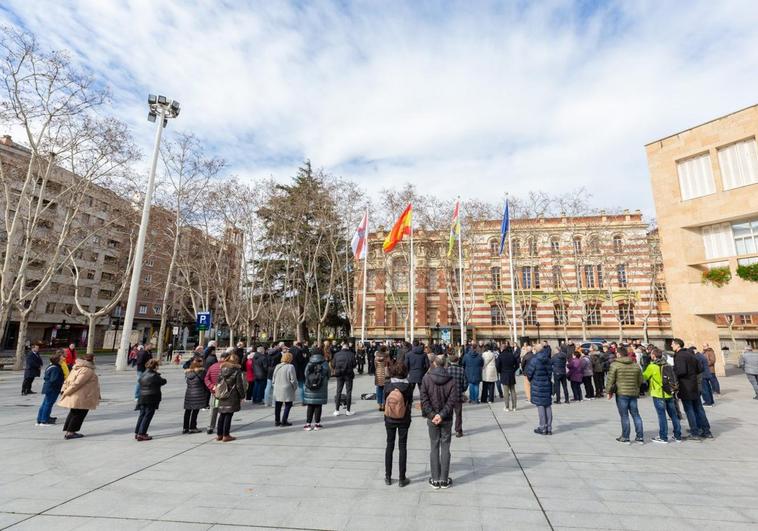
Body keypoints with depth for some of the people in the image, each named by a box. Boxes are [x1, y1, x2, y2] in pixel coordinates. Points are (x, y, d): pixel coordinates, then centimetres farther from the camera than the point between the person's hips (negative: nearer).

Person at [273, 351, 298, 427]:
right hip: (287, 390, -6)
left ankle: (277, 421, 21)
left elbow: (274, 378, 11)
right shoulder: (290, 367, -15)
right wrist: (295, 387, 3)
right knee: (288, 405, 6)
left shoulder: (277, 366, 4)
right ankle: (284, 421, 6)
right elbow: (293, 380, -12)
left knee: (278, 406, 14)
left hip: (277, 390, 6)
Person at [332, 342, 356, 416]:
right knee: (348, 392, 7)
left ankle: (337, 410, 11)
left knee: (338, 392, 10)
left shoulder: (337, 354, -2)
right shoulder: (351, 354, -7)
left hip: (339, 375, 2)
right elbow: (354, 365, -7)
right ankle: (348, 410, 9)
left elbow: (333, 364, -1)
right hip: (349, 374, -2)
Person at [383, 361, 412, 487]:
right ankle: (402, 479, 18)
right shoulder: (408, 386, -17)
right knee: (402, 447, 11)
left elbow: (385, 400, -4)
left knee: (389, 446, 16)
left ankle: (388, 477, 24)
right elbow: (410, 402, -5)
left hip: (389, 419, 2)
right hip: (403, 420, -1)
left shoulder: (387, 385, -13)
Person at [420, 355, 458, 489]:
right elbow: (452, 400, -14)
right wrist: (442, 415, -15)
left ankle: (435, 480, 17)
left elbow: (424, 399, -13)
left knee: (434, 447, 10)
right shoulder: (451, 380, -8)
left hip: (432, 419, 0)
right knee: (445, 447, 11)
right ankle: (444, 479, 18)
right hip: (447, 419, 0)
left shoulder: (426, 378, -9)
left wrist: (432, 415, -12)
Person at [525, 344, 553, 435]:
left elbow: (529, 373, -5)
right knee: (548, 406, 9)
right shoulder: (549, 361, 0)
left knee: (540, 406, 2)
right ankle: (549, 428, 14)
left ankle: (543, 428, 7)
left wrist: (530, 380, 11)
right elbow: (550, 373, 9)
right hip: (548, 385, 5)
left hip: (537, 386, -5)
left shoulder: (534, 361, -13)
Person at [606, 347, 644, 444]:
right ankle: (640, 437, 17)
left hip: (621, 393, -5)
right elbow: (640, 380, 12)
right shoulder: (636, 365, 7)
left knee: (624, 416, 2)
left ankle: (625, 438, 8)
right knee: (636, 415, 13)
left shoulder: (615, 365, -9)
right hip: (633, 393, 5)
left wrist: (609, 392, 0)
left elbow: (611, 379, -10)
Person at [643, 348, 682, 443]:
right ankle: (678, 436, 24)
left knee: (662, 416, 1)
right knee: (674, 415, 15)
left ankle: (663, 437, 7)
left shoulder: (652, 366, -13)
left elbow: (643, 377, -5)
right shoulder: (667, 365, 5)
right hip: (670, 394, 6)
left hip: (658, 394, -6)